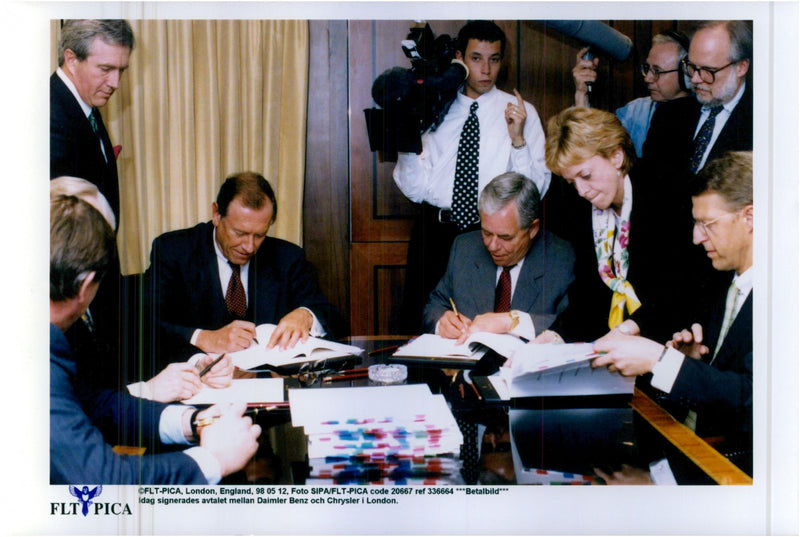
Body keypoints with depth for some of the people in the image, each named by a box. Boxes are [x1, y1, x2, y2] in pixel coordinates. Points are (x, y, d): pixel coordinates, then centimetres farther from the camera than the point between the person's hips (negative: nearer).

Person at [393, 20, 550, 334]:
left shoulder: (520, 111, 3)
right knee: (421, 325, 7)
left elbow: (537, 189, -5)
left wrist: (518, 139, -18)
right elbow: (415, 190, 2)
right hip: (436, 231, 2)